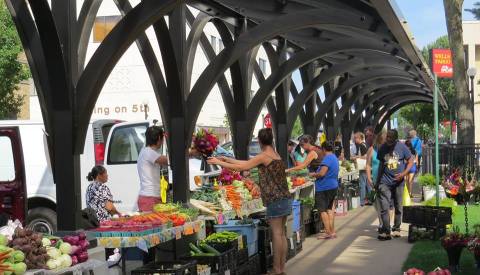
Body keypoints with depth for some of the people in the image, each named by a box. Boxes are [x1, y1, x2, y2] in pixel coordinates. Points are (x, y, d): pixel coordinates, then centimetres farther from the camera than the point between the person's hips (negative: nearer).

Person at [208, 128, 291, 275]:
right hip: (284, 198, 9)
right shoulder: (275, 155, 15)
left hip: (275, 200, -9)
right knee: (281, 233, 10)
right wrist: (226, 159, 20)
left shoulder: (264, 156, -11)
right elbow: (247, 162, 18)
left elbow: (241, 167, -10)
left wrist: (219, 162, -1)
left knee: (276, 234, -5)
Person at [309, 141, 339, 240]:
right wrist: (317, 174, 19)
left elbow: (322, 173, -24)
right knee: (329, 209, 15)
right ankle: (332, 231, 17)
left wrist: (313, 174, -6)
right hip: (333, 186, 10)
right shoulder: (335, 158, 13)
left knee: (323, 210, -4)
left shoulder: (327, 158, -18)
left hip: (324, 188, -10)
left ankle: (328, 232, -5)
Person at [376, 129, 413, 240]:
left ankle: (396, 229, 24)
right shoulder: (383, 148, 2)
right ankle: (385, 232, -8)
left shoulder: (402, 147, -3)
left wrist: (404, 173, -14)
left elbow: (410, 161, 2)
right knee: (384, 207, -10)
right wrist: (378, 181, 15)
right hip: (385, 182, 0)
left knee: (398, 207, 10)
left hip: (398, 182, 0)